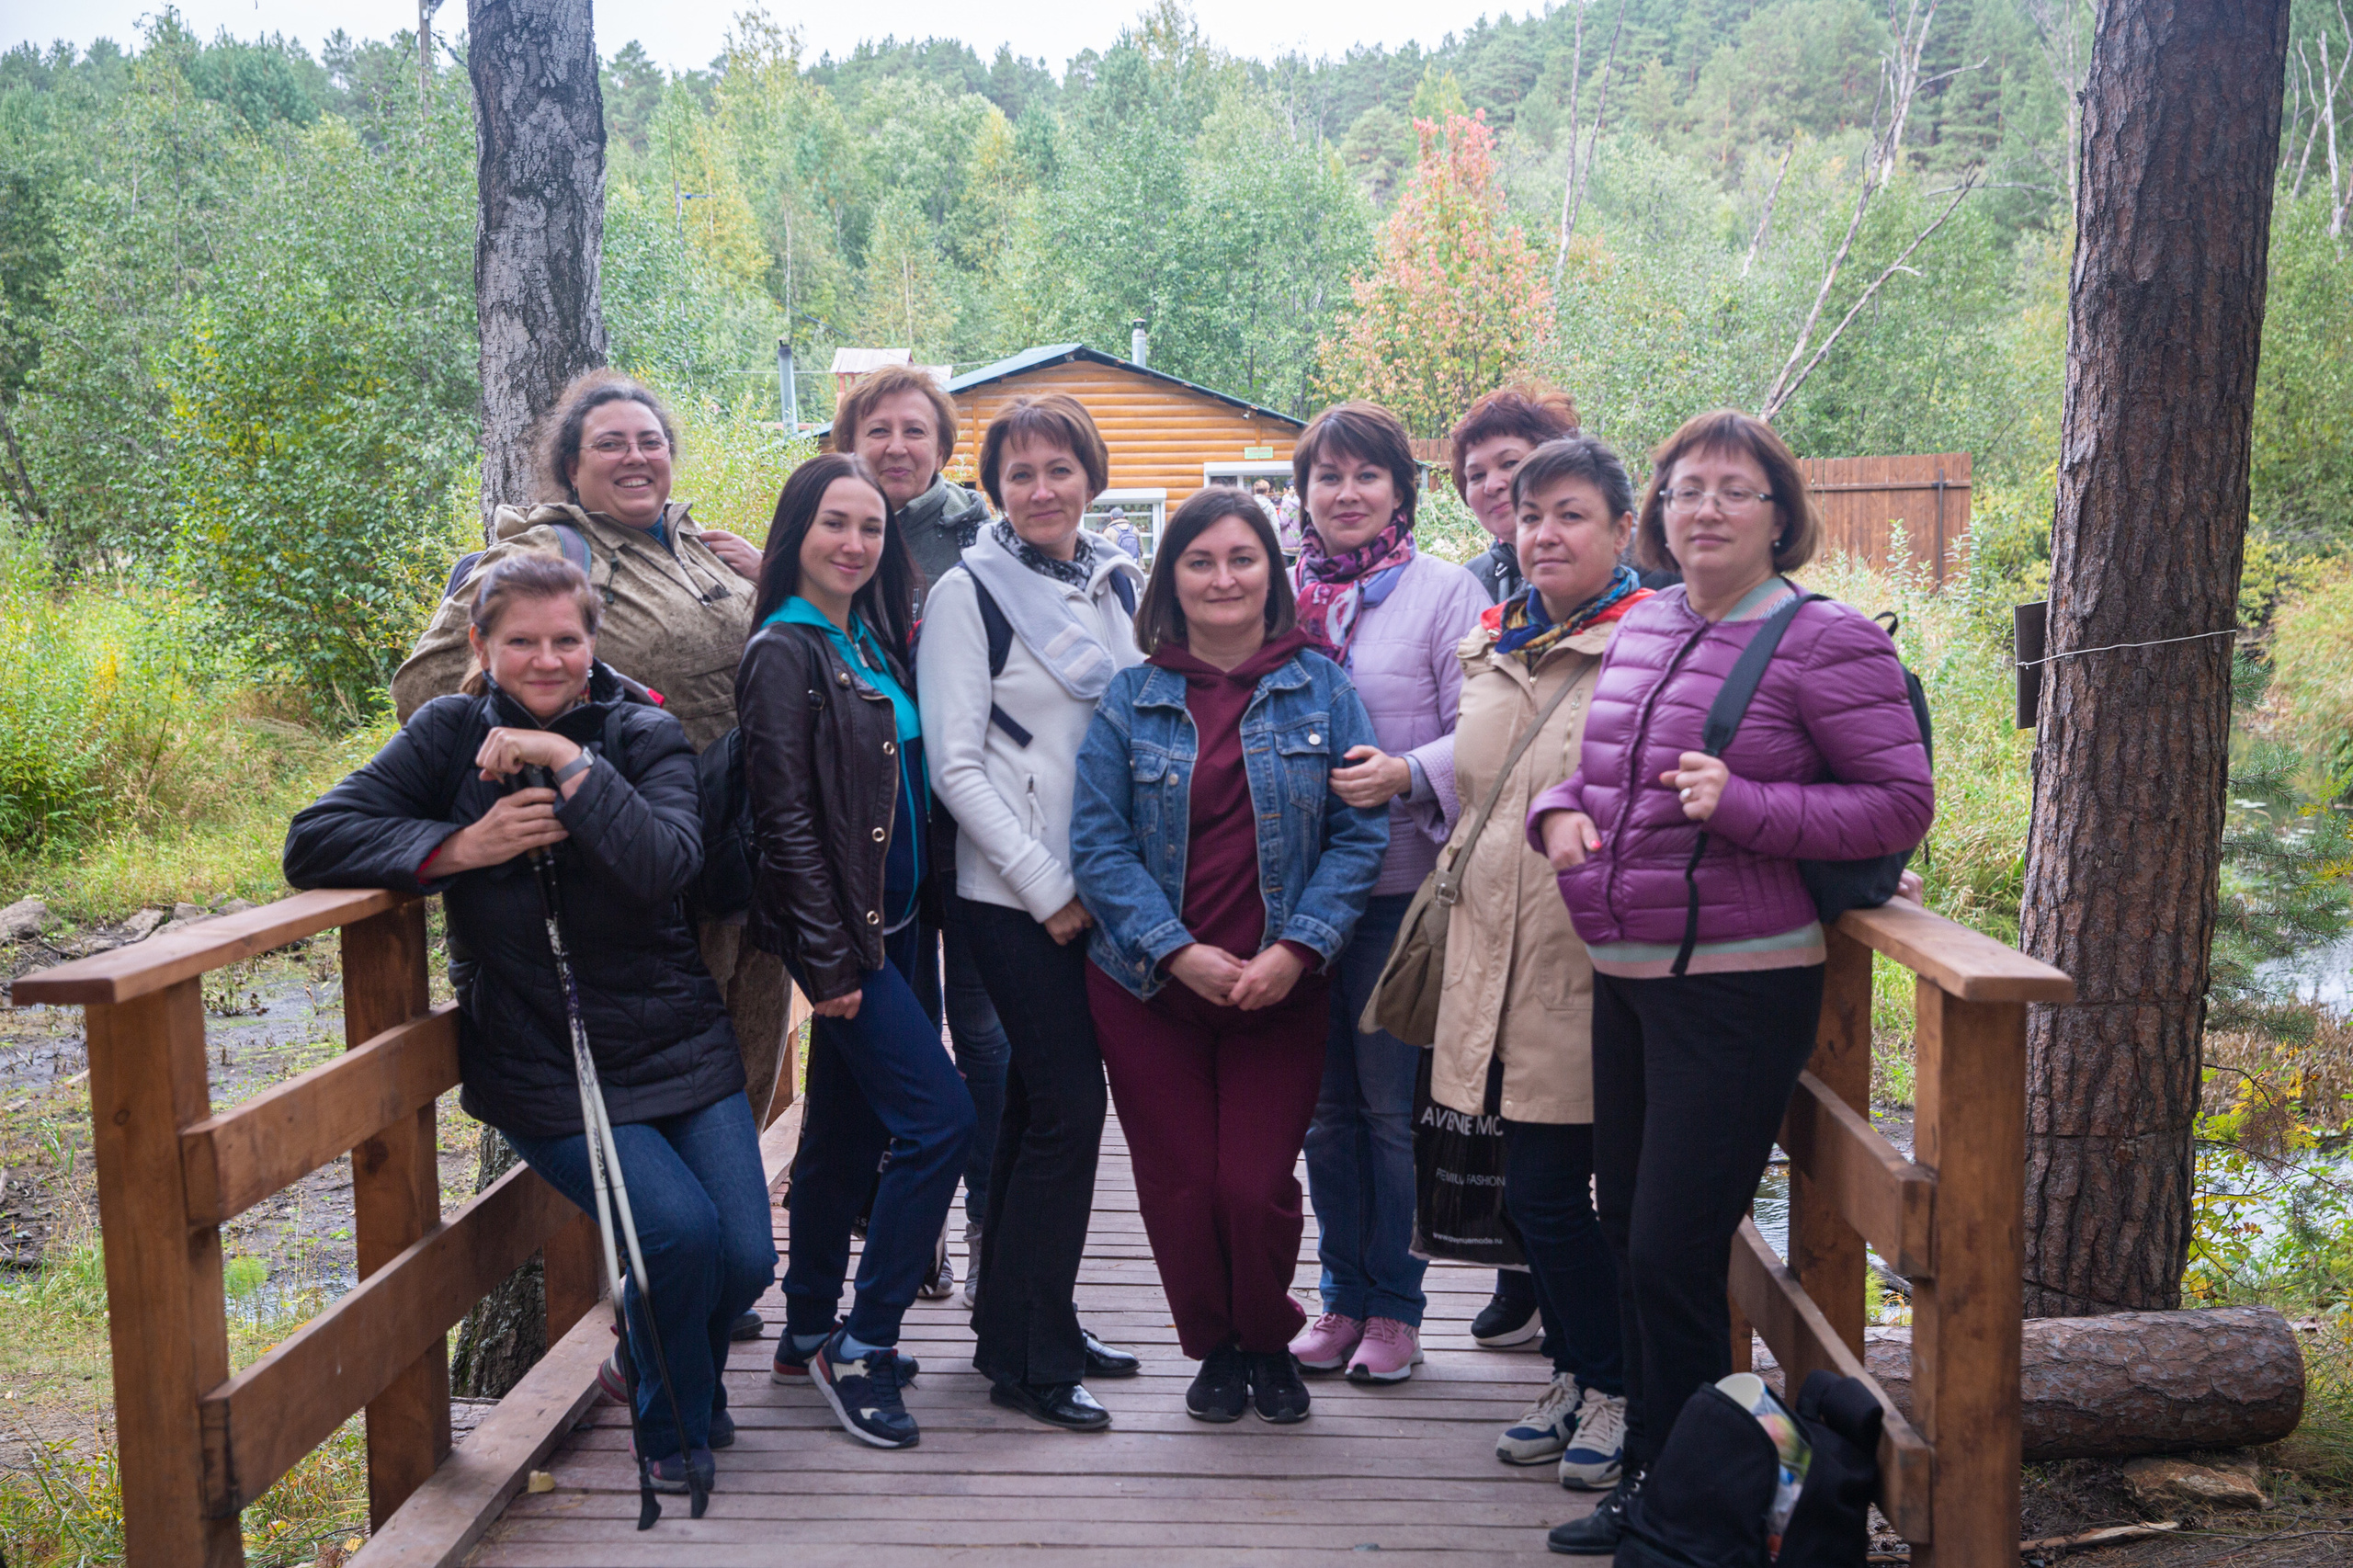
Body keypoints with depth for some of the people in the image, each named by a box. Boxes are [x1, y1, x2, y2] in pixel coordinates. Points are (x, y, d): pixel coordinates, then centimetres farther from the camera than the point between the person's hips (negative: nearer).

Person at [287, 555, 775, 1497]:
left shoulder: (643, 736, -1)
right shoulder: (453, 734, -2)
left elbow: (666, 866, -20)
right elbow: (313, 844, -10)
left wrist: (570, 760, -24)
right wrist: (464, 845, -20)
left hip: (676, 1044, 2)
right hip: (536, 1060, -2)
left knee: (746, 1257, -6)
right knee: (681, 1229, -21)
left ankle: (684, 1371, 31)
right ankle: (675, 1427, 8)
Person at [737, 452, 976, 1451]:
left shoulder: (873, 641, 13)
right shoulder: (786, 654, -11)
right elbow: (787, 819, -15)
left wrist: (884, 933, 14)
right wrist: (830, 960, -17)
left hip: (894, 920, 8)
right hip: (840, 929, -8)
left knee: (848, 1128, 14)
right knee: (940, 1118, -12)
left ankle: (809, 1333, 27)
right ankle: (860, 1347, 0)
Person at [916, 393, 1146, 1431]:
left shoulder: (1120, 584, 11)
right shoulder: (969, 592, -6)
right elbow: (955, 767, -10)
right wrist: (1046, 887, -12)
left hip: (1106, 885, 6)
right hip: (1015, 895, -6)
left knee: (1044, 1102, 12)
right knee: (1068, 1101, -7)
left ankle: (1018, 1327, 24)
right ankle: (1028, 1358, 4)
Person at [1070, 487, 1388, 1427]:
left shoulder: (1320, 688, 2)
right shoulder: (1132, 697, 2)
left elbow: (1359, 834, -1)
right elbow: (1098, 841, -4)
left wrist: (1297, 948, -14)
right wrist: (1180, 952, -14)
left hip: (1280, 987, -1)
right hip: (1148, 985, 1)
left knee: (1257, 1188, -3)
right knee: (1179, 1187, 5)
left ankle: (1270, 1341, 27)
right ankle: (1214, 1348, 31)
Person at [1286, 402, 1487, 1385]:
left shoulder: (1445, 591, 0)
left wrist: (1408, 773, -24)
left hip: (1400, 883, -4)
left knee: (1392, 1101, 1)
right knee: (1325, 1102, 11)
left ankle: (1394, 1306, 16)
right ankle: (1343, 1296, 24)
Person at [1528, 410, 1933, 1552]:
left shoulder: (1826, 642, -11)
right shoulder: (1639, 627, 10)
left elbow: (1900, 806, -13)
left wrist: (1741, 804, -24)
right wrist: (1561, 810, 0)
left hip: (1736, 987, -8)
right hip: (1622, 977, 8)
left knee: (1673, 1254, -4)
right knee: (1627, 1232, 17)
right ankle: (1646, 1479, 33)